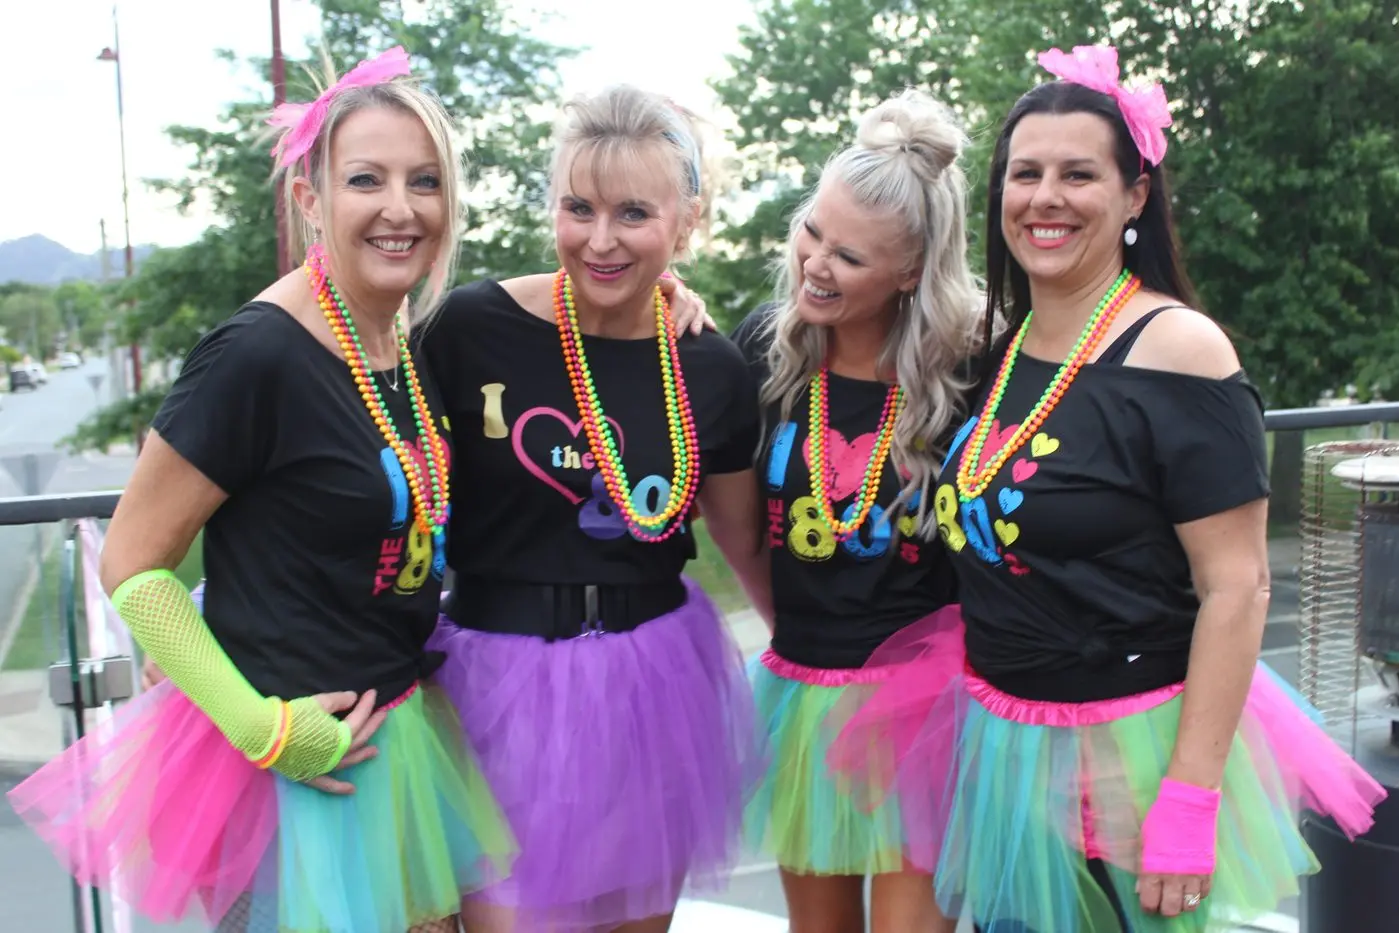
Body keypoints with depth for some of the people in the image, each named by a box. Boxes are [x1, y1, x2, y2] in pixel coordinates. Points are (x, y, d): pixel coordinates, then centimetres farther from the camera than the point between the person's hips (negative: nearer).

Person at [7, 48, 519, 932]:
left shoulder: (426, 344, 1)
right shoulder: (257, 354, -21)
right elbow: (131, 564, -14)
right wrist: (260, 728, -19)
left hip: (408, 726, 7)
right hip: (296, 751, -7)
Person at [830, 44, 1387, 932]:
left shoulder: (1177, 349, -16)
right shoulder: (996, 344, 3)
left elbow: (1237, 588, -17)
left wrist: (1189, 800, -19)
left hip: (1133, 747, -6)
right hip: (1001, 742, 6)